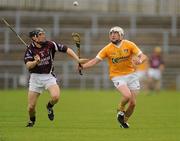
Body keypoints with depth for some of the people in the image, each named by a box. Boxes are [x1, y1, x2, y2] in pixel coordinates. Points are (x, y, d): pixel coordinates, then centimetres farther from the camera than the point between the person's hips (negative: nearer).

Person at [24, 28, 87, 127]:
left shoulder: (50, 45, -5)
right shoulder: (30, 49, -9)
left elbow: (66, 49, -1)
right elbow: (28, 65, -22)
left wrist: (77, 60, -9)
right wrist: (36, 62, -42)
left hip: (49, 76, 0)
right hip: (35, 77, 0)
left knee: (55, 96, -27)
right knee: (31, 107, -3)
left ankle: (49, 106, 9)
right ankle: (32, 119, 33)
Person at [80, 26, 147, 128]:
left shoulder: (129, 45, -6)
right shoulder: (107, 49, -7)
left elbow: (143, 56, -7)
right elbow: (95, 61, -6)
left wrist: (140, 60, -31)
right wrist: (82, 66, -21)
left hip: (131, 75, 2)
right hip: (117, 76, -2)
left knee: (133, 103, 1)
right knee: (127, 95, -28)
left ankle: (124, 121, 28)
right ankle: (120, 110, 5)